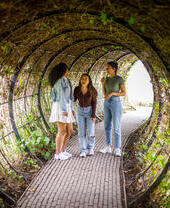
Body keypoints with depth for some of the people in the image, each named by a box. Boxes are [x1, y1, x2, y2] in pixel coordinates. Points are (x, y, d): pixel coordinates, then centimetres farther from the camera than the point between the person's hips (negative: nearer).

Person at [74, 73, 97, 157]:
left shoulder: (92, 90, -16)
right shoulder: (77, 89, -10)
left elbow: (94, 102, -11)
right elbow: (73, 100, -2)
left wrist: (93, 115, -15)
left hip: (90, 110, -1)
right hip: (80, 111, 1)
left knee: (91, 132, -5)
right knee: (81, 132, -5)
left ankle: (90, 148, 17)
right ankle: (83, 151, 4)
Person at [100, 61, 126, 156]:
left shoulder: (120, 79, -8)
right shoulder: (107, 79, 10)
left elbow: (124, 93, -8)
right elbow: (104, 93, 10)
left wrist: (112, 93, -21)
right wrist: (103, 83, -5)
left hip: (116, 103, -6)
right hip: (107, 104, 6)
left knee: (117, 127, -6)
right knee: (107, 126, 8)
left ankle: (117, 149, 1)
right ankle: (108, 147, 19)